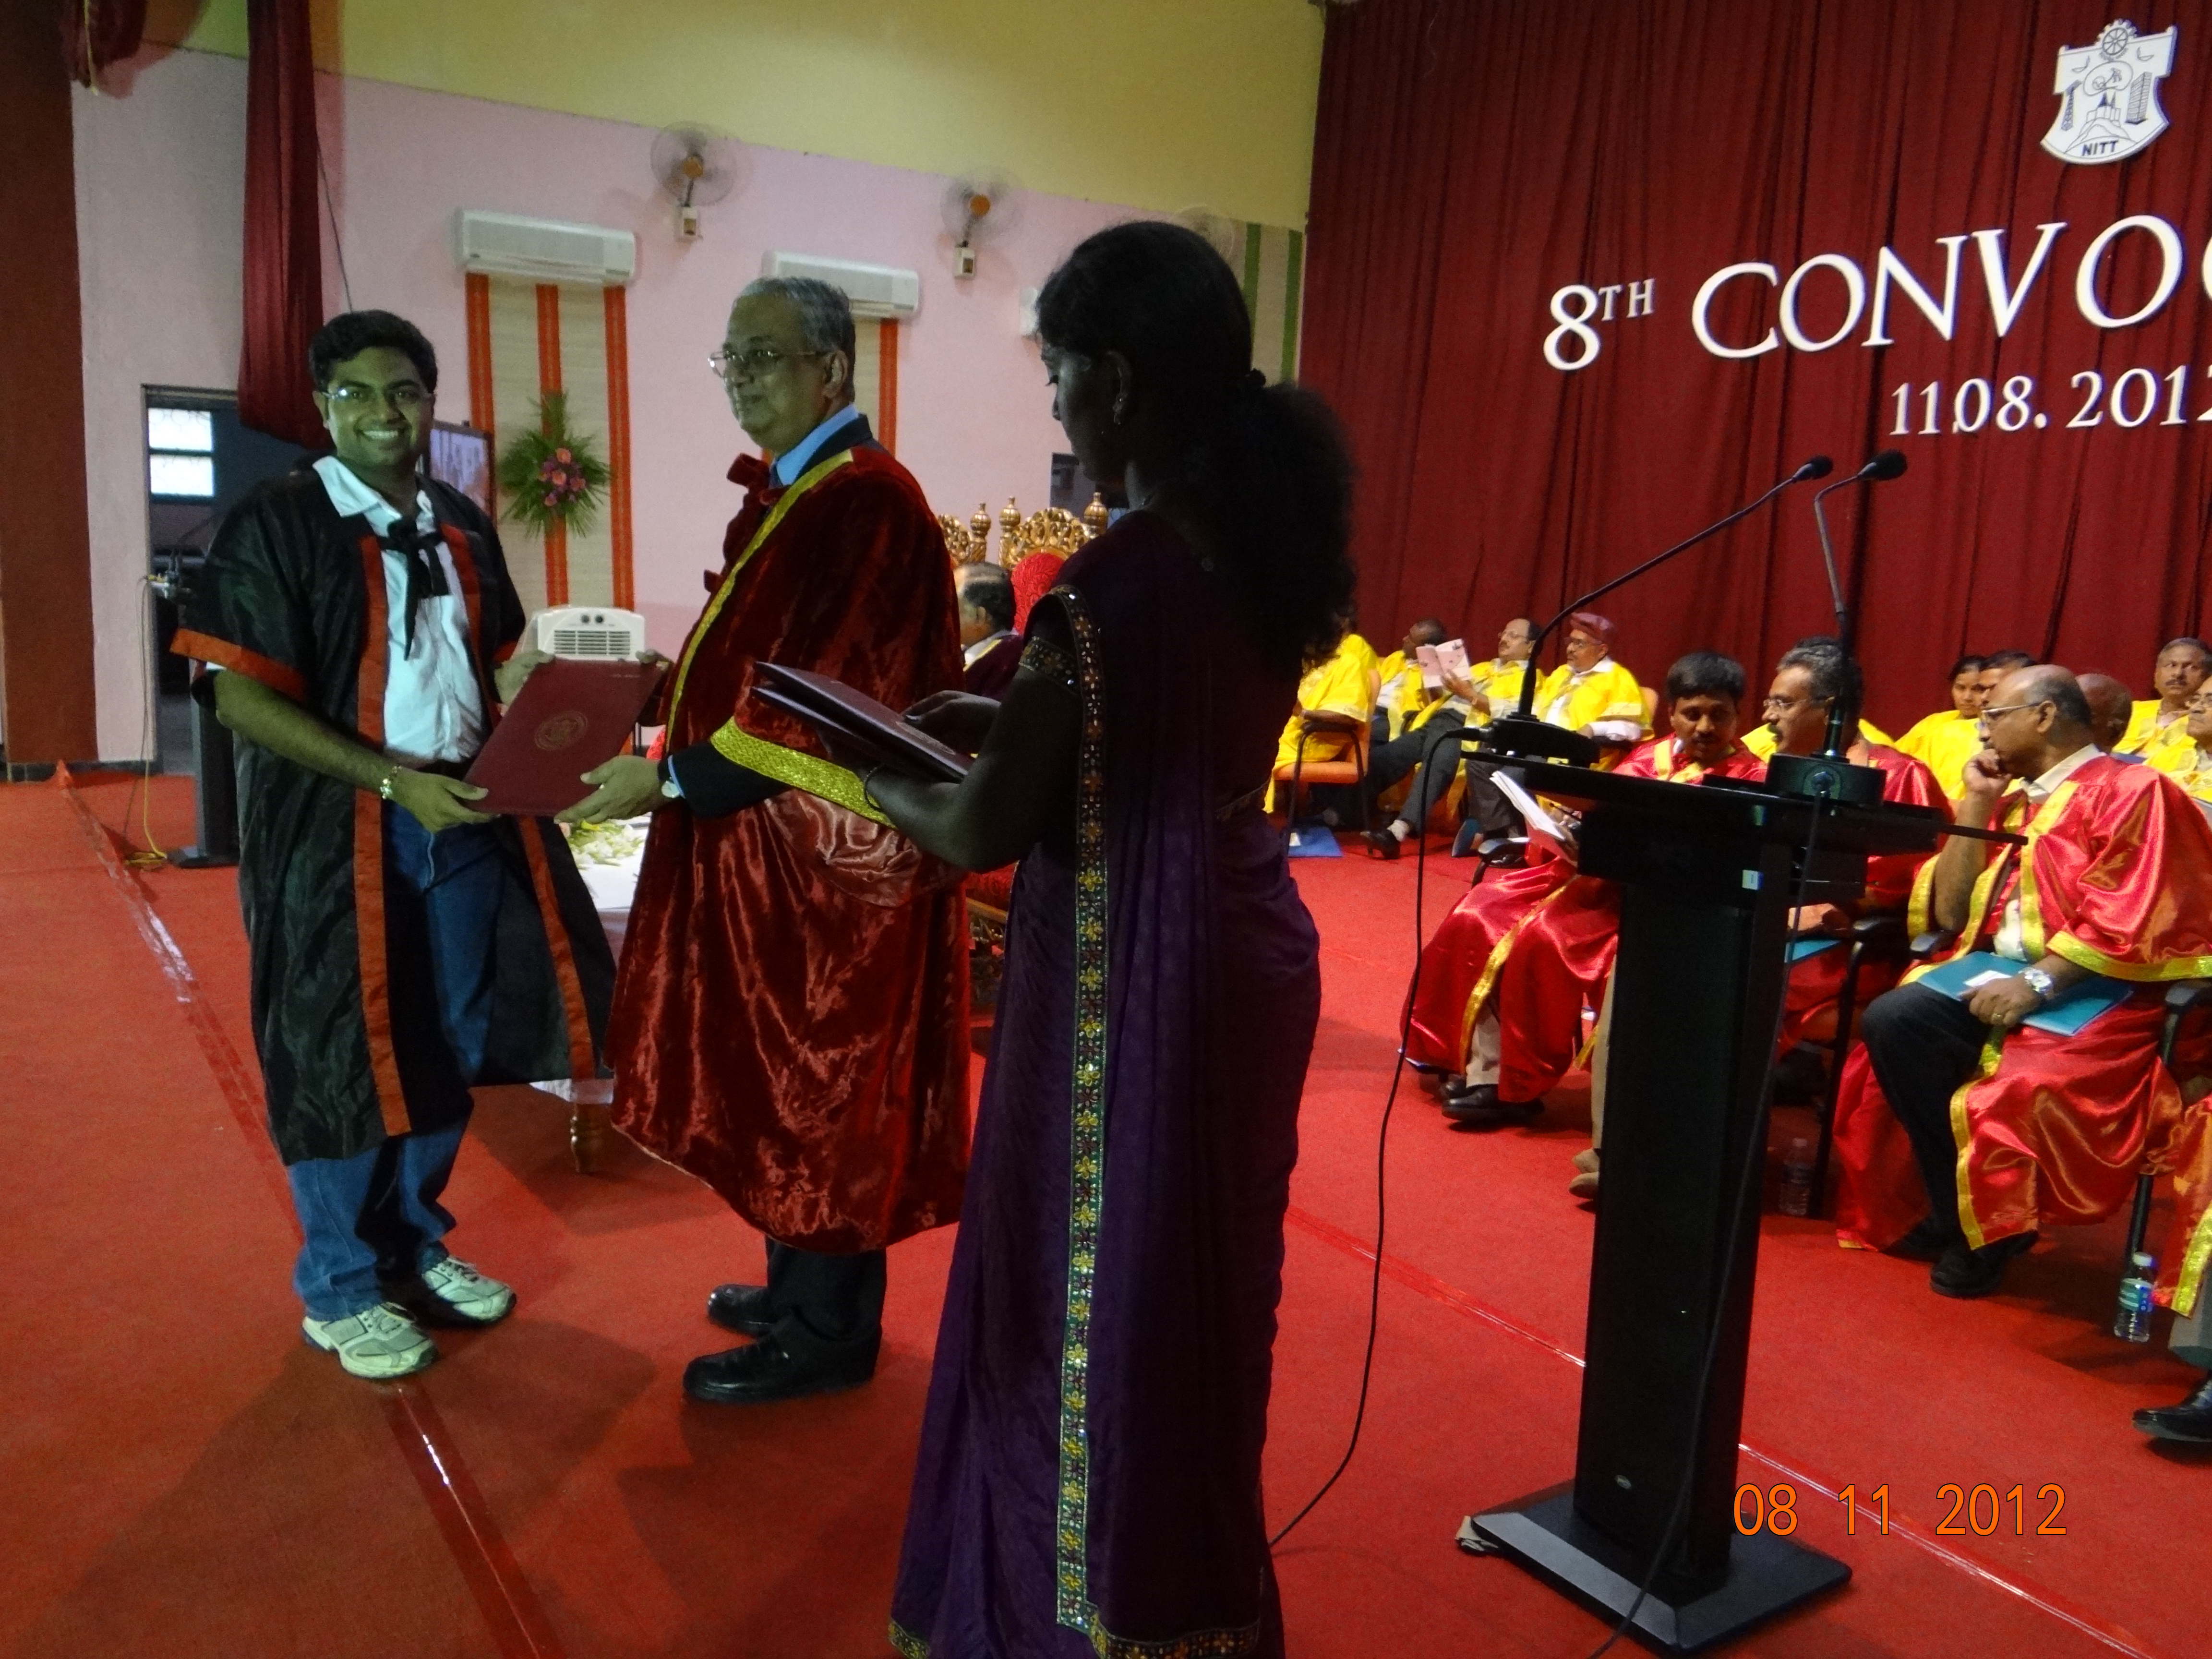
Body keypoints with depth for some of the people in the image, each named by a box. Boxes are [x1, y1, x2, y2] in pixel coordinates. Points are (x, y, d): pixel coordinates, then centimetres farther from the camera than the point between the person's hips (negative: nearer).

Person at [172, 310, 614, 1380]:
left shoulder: (463, 528, 9)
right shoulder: (275, 523, -9)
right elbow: (239, 696, -15)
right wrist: (395, 781, -21)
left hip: (466, 817, 6)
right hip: (337, 830, -6)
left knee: (451, 1046, 14)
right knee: (340, 1056, 5)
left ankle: (415, 1242, 34)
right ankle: (340, 1290, 23)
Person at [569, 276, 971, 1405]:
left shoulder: (865, 501, -19)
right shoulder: (792, 492, 12)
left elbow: (827, 699, -23)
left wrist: (667, 780, -20)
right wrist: (673, 682, 8)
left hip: (826, 854, -10)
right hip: (776, 841, 10)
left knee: (818, 1079, 3)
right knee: (790, 1073, 18)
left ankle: (827, 1335, 20)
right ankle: (804, 1285, 35)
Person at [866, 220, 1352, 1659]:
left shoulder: (1111, 586, -23)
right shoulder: (1267, 544, 3)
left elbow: (983, 835, -15)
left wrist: (874, 777, 3)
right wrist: (1009, 723, 14)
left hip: (1136, 989, -9)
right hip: (1249, 959, 9)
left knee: (1095, 1303, 11)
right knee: (1199, 1294, 24)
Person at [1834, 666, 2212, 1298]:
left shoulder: (2131, 791, -4)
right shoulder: (2013, 797, 16)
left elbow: (2128, 922, -15)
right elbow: (1949, 914, 10)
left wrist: (2036, 982, -24)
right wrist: (1977, 805, 7)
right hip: (2000, 974, 6)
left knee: (2020, 1089, -34)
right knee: (1891, 1021, -21)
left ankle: (1987, 1227, -7)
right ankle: (1960, 1212, -10)